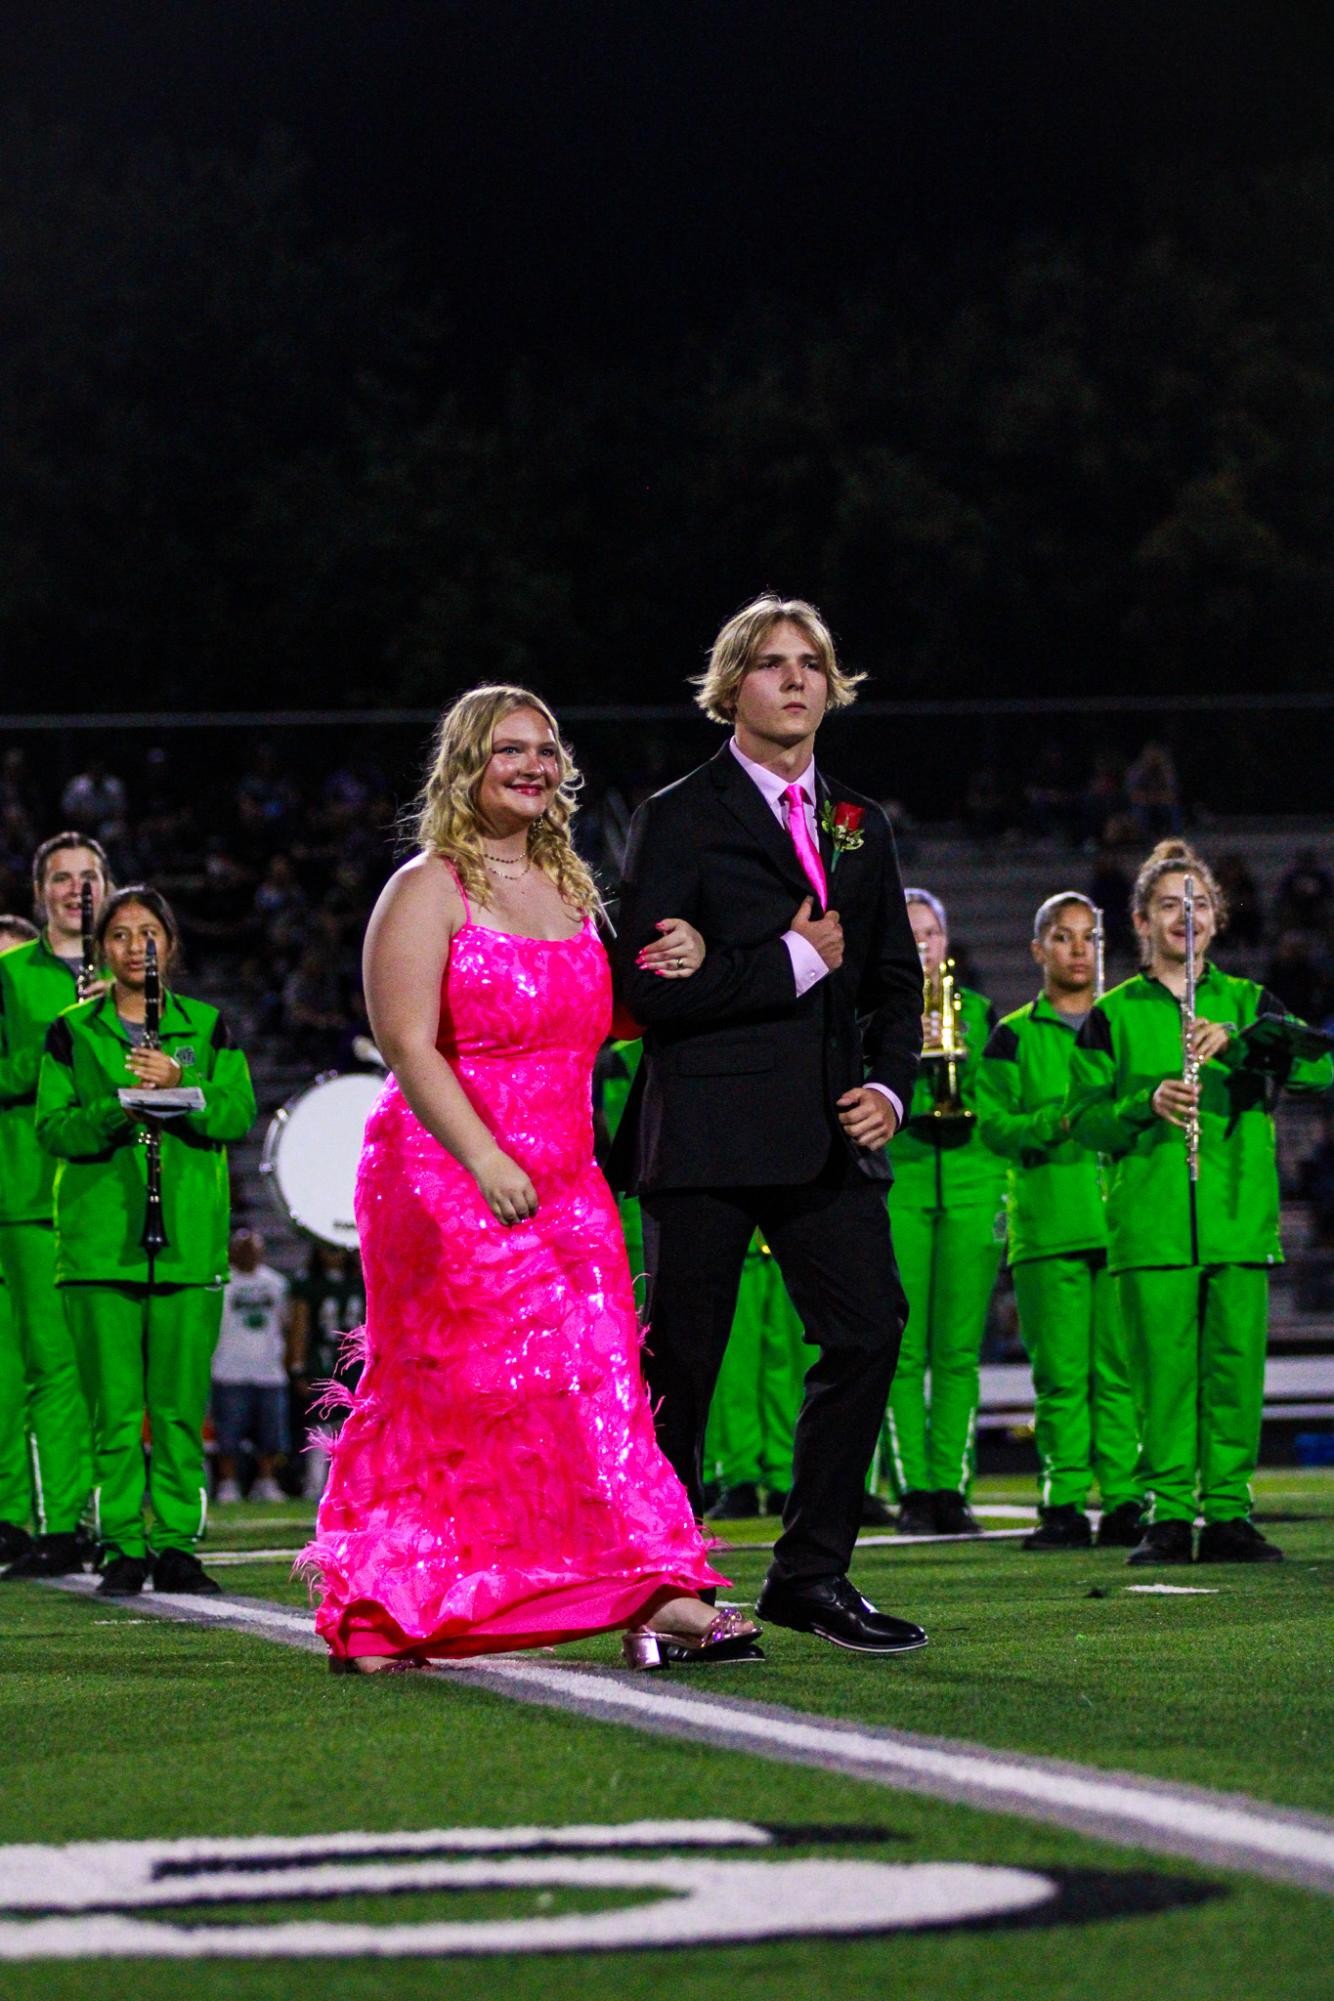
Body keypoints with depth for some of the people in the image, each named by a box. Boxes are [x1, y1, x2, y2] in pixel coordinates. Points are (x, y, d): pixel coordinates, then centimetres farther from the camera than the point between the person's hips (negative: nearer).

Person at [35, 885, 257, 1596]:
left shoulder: (206, 1027, 12)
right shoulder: (72, 1032, 10)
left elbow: (239, 1113, 1)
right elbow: (52, 1127, 2)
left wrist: (179, 1083, -16)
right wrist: (114, 1113, -17)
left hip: (189, 1237, 1)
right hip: (100, 1237, -1)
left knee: (181, 1404, -1)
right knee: (114, 1404, -4)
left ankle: (176, 1544, 6)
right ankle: (122, 1548, 2)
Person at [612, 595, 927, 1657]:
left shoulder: (861, 825, 16)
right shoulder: (680, 820, -2)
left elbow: (897, 980, 21)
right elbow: (650, 988, -11)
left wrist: (890, 1086, 3)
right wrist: (792, 963, -12)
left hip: (830, 1133, 5)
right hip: (708, 1131, -5)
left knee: (869, 1333, -2)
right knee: (683, 1362, -1)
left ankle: (812, 1573, 10)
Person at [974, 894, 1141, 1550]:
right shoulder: (1014, 1035, 11)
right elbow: (993, 1125, 1)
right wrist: (1058, 1121, -15)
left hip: (1123, 1216, 1)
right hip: (1047, 1219, -1)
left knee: (1120, 1368, -4)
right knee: (1061, 1373, -3)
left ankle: (1125, 1502, -2)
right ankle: (1064, 1506, 1)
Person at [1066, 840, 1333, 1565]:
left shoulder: (1249, 1004, 13)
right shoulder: (1114, 1015, 10)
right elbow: (1083, 1116, 5)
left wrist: (1237, 1042, -21)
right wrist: (1146, 1105, -15)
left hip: (1240, 1212, 1)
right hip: (1151, 1219, -1)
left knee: (1236, 1364, -2)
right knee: (1163, 1368, -5)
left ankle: (1228, 1511, 4)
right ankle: (1167, 1513, 0)